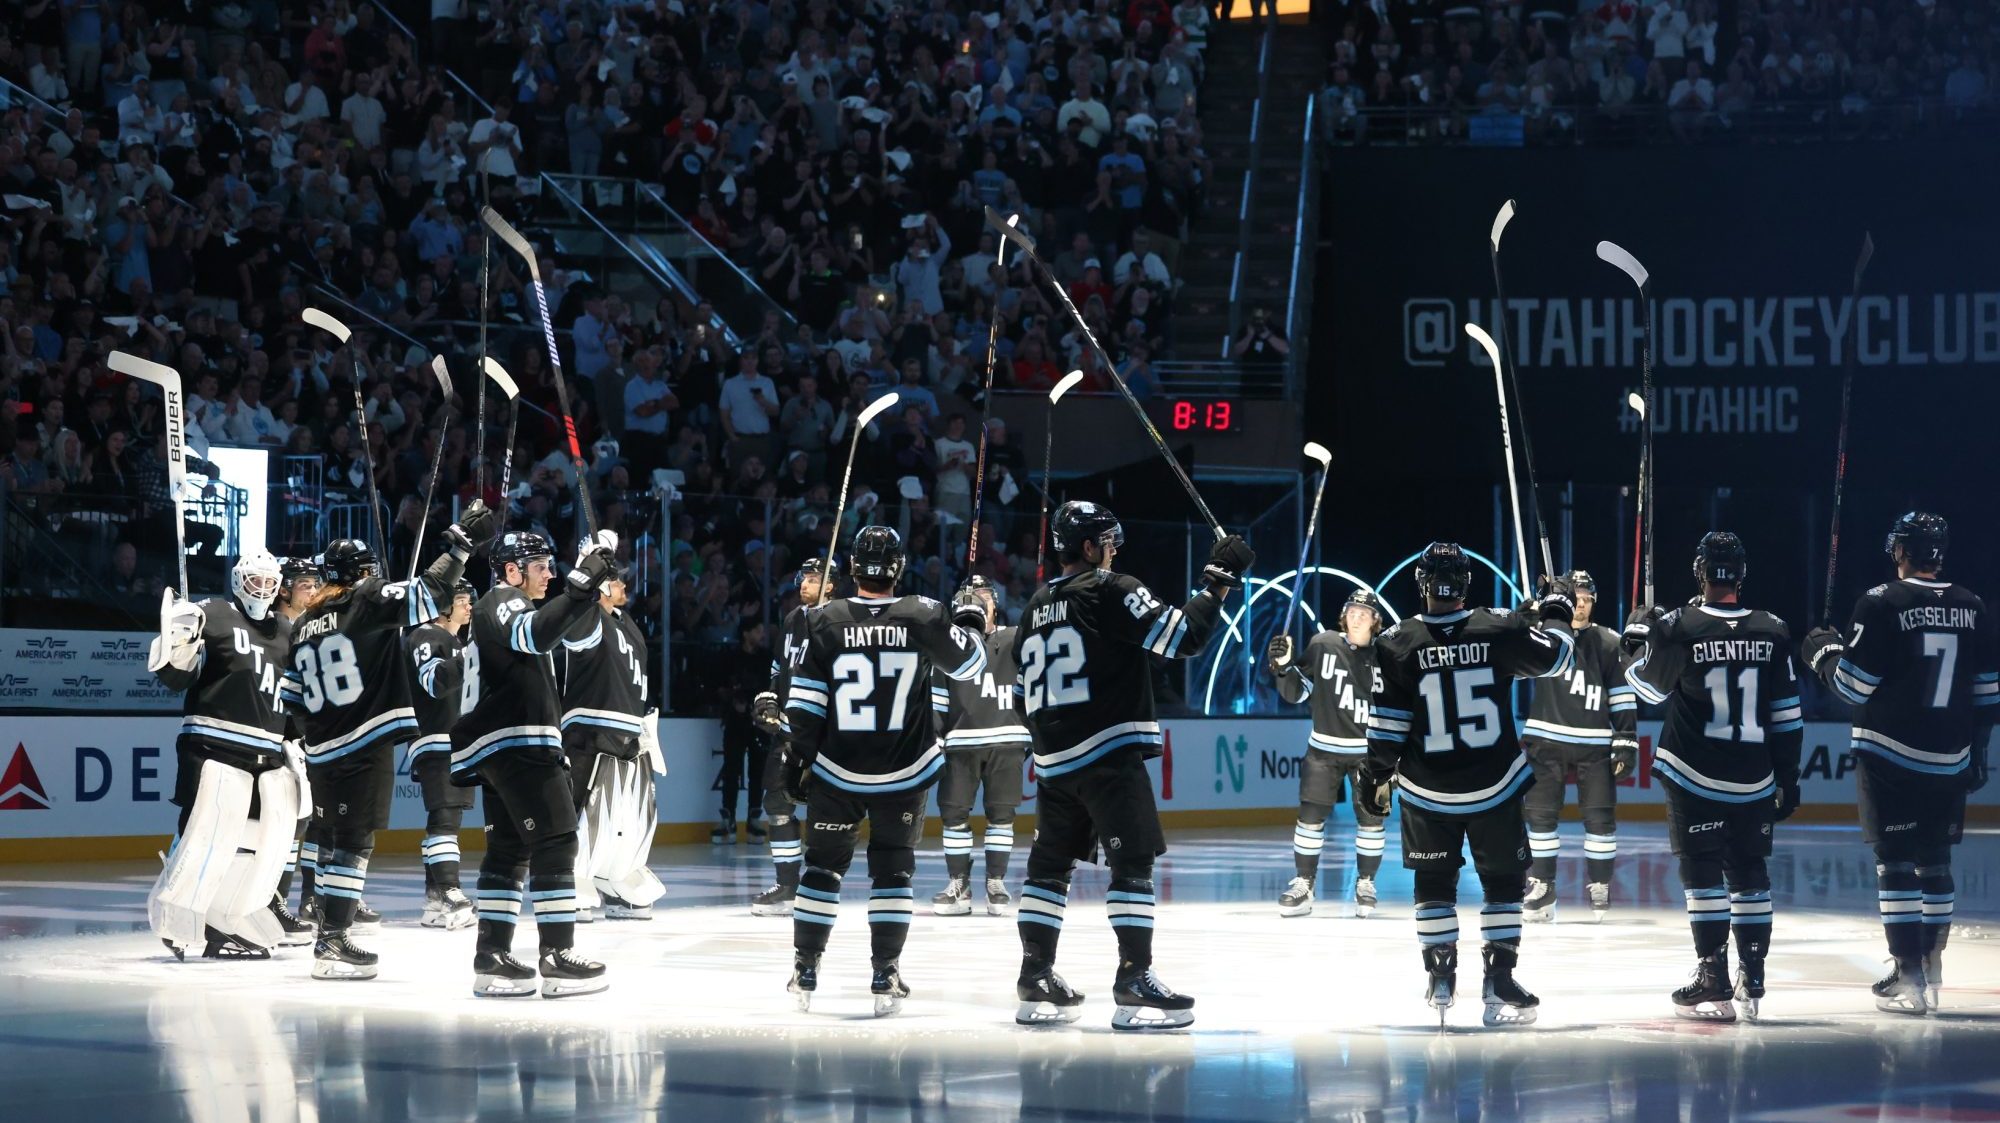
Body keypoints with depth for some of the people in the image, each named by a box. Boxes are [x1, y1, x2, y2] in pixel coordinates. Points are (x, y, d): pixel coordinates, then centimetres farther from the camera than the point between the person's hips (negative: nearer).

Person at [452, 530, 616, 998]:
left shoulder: (517, 606, 23)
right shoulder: (501, 604, -8)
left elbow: (577, 630, 23)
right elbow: (538, 634, -29)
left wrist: (590, 580, 8)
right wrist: (580, 583, -32)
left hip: (499, 749, 11)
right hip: (517, 744, -11)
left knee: (510, 850, 11)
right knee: (555, 843, -12)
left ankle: (492, 958, 9)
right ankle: (558, 959, -15)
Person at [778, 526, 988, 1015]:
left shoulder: (825, 622, -7)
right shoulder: (923, 616, -9)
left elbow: (804, 702, -5)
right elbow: (970, 662, 5)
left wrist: (796, 757, 4)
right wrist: (970, 623, 25)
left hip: (836, 772, 0)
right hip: (905, 773, 0)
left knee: (823, 864, 13)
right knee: (893, 869, 9)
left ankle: (805, 969, 14)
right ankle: (885, 975, 2)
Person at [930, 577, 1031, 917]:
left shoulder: (1014, 641, 7)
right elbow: (935, 697, 8)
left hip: (1006, 741, -1)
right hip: (961, 742, 1)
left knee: (1002, 813, 1)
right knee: (954, 812, -1)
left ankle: (996, 883, 9)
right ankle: (958, 885, 6)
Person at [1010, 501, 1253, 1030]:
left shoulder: (1036, 607, 15)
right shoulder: (1111, 591, -8)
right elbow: (1180, 636, -15)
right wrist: (1218, 582, -7)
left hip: (1054, 761, 8)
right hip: (1109, 755, -8)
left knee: (1049, 864, 13)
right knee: (1133, 863, -8)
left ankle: (1036, 981, 13)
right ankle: (1135, 982, -14)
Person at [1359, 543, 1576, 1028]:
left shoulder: (1398, 643, -7)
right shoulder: (1501, 629, -8)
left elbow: (1387, 724, -5)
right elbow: (1556, 657, 4)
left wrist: (1375, 775, 5)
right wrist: (1557, 611, 22)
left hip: (1426, 791, 0)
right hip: (1494, 786, 0)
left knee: (1434, 881, 15)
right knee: (1503, 880, 9)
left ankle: (1441, 979, 13)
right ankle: (1498, 983, 3)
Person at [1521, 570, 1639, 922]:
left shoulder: (1607, 643, 4)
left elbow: (1622, 698, 6)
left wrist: (1626, 744, 0)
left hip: (1593, 744, 0)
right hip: (1547, 739, 0)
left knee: (1600, 814, -2)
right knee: (1541, 812, 1)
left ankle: (1599, 887, 11)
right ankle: (1541, 888, 10)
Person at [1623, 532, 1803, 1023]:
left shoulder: (1678, 627, -11)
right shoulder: (1772, 633, -2)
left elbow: (1647, 683, 6)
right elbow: (1787, 716, 2)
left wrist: (1641, 630, 22)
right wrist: (1788, 780, 10)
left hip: (1695, 779, -3)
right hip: (1754, 779, 3)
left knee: (1702, 872, 2)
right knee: (1749, 873, 12)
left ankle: (1714, 983, -3)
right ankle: (1752, 983, 13)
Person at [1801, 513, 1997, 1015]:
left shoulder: (1881, 604, -12)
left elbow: (1854, 685, -12)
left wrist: (1823, 653, 7)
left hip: (1891, 757, -5)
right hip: (1950, 761, 5)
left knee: (1896, 862, -1)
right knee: (1935, 859, 15)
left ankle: (1910, 977, -5)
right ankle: (1930, 966, 21)